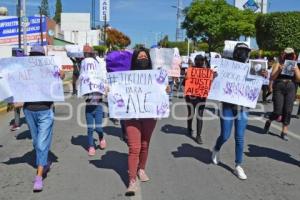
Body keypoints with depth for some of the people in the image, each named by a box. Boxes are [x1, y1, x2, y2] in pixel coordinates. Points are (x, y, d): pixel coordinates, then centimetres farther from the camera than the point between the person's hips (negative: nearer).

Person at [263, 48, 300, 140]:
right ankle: (269, 121, 24)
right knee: (278, 111, -7)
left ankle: (284, 131, 6)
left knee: (288, 111, -3)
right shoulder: (279, 64, 4)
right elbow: (272, 78, -2)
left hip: (291, 89, 3)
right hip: (279, 88, -3)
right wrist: (279, 70, -16)